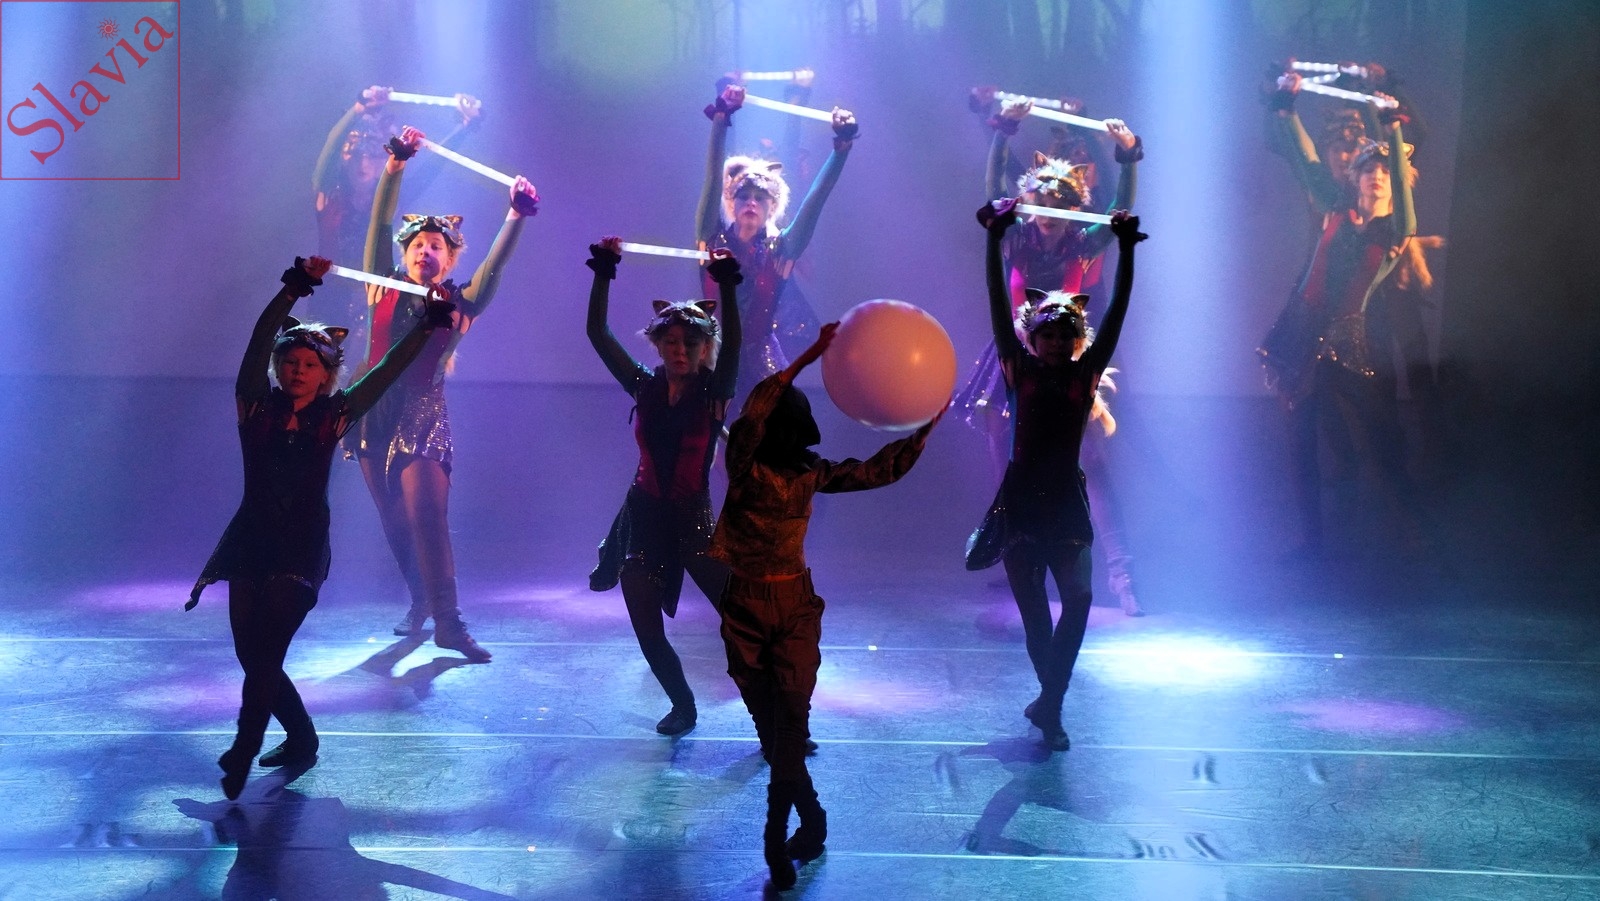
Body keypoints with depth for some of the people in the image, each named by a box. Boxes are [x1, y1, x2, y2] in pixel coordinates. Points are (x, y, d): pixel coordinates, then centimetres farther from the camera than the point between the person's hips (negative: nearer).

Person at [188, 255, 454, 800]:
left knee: (264, 654, -16)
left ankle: (241, 757, -16)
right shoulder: (255, 407, 0)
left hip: (302, 550, -3)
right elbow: (258, 342, -11)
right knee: (252, 657, 7)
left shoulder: (334, 416, 0)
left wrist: (427, 325, 0)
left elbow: (387, 371, 2)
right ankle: (301, 741, 27)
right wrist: (293, 290, -20)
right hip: (251, 543, 3)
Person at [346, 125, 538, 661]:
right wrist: (395, 166, -11)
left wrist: (517, 215, -20)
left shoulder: (460, 304, 3)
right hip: (374, 411, 3)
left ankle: (448, 622, -12)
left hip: (423, 416, -3)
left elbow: (496, 262, -8)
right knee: (394, 521, 8)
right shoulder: (385, 288, 6)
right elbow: (380, 223, -2)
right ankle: (420, 602, 26)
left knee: (427, 517, -12)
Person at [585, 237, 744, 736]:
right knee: (649, 635, 6)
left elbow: (733, 343, -22)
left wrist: (726, 284, -31)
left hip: (694, 518, -3)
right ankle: (683, 707, 31)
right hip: (644, 517, 3)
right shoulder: (646, 388, 2)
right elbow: (597, 333, -2)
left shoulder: (714, 392, -5)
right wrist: (604, 272, -8)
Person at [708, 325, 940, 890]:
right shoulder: (744, 466, -7)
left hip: (795, 606, 1)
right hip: (744, 607, -1)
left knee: (789, 718, -7)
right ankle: (809, 816, 18)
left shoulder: (811, 473, -3)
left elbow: (879, 471, -2)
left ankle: (777, 835, -6)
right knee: (768, 722, 4)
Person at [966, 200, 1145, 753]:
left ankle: (1050, 704, 5)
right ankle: (1051, 702, 17)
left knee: (1078, 600, -6)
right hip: (1020, 499, -1)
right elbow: (998, 305, -2)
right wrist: (995, 239, -7)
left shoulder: (1085, 373, 7)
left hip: (1066, 500, 1)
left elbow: (1118, 310, 3)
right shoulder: (1020, 370, 4)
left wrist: (1126, 249, -1)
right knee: (1033, 611, 6)